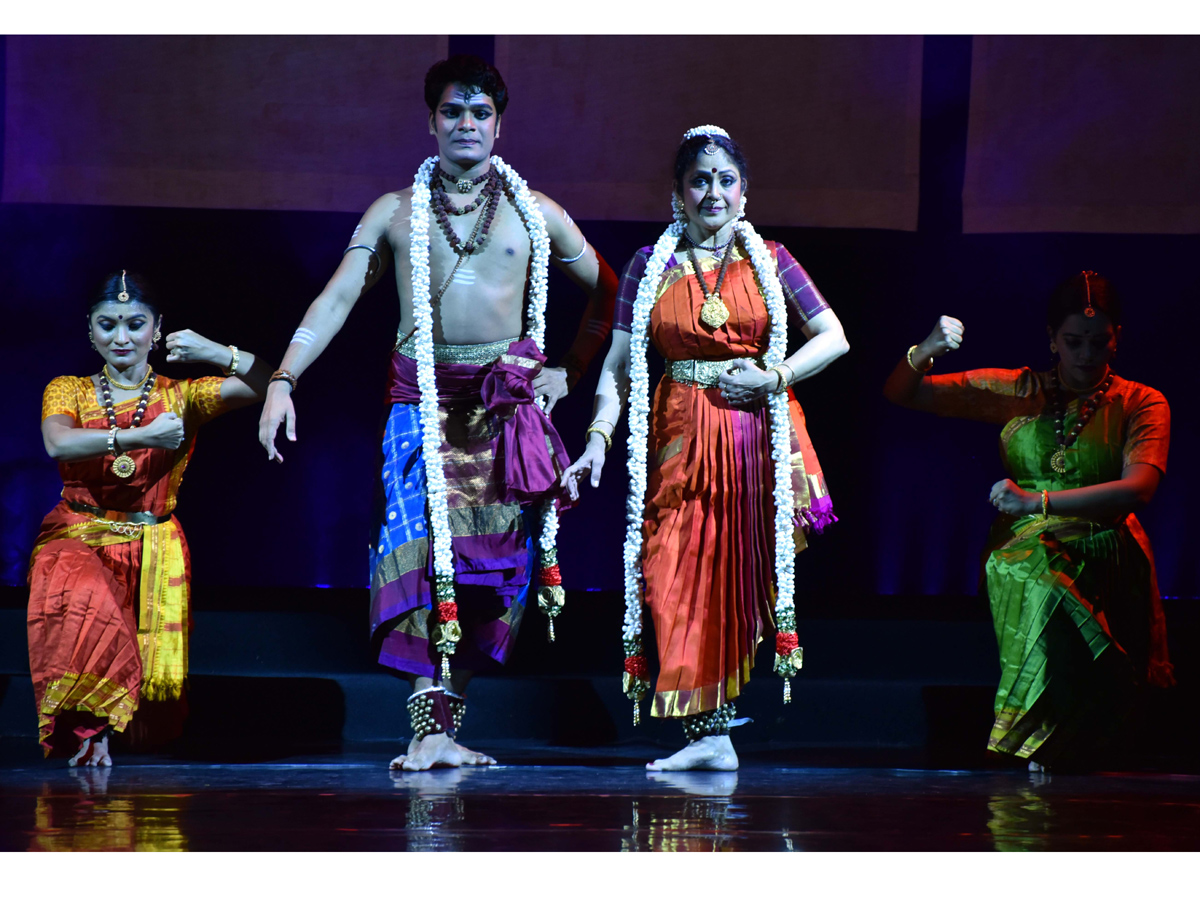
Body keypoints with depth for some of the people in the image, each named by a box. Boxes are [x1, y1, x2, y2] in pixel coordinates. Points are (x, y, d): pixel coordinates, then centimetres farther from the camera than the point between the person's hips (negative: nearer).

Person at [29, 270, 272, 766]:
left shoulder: (180, 395, 9)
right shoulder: (67, 391, 9)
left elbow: (264, 385, -6)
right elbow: (58, 444, -15)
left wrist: (217, 353, -25)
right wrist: (139, 437, -28)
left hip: (152, 549, 1)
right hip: (78, 538, -1)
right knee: (83, 600, -38)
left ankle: (99, 722, 21)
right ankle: (83, 725, -18)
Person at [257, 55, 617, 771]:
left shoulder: (536, 213, 12)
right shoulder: (395, 213, 10)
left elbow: (606, 290, 21)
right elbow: (336, 301, 4)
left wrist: (571, 371, 12)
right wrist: (283, 381, -7)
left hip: (507, 402, 2)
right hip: (422, 399, -1)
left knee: (496, 553, -4)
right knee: (426, 542, -16)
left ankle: (443, 718, 5)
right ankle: (433, 729, -19)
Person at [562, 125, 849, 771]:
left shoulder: (769, 261, 7)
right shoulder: (650, 268, 8)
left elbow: (834, 338, 7)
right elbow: (618, 366, 5)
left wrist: (773, 377, -7)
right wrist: (598, 439, -7)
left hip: (760, 433, 0)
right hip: (680, 436, 0)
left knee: (741, 572, -5)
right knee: (681, 577, -8)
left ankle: (708, 726, 4)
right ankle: (709, 732, -5)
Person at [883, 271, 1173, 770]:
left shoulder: (1141, 405, 5)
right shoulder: (1016, 391, 13)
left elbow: (1138, 487, -14)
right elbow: (901, 392, 16)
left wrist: (1037, 502, -25)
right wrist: (925, 353, -9)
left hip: (1101, 565, 0)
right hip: (1022, 555, 0)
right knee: (1040, 593, -34)